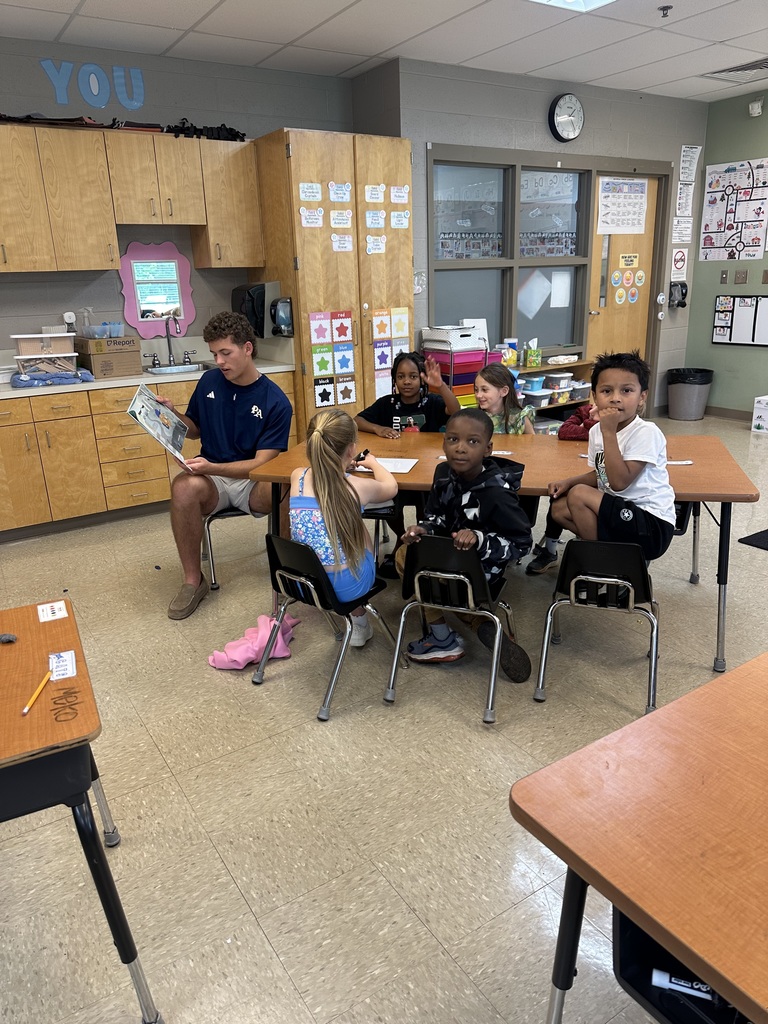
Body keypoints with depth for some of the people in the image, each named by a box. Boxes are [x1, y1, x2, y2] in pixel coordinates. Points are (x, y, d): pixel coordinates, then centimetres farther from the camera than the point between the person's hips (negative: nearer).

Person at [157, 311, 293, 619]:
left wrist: (211, 467, -27)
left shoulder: (275, 402, -9)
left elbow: (262, 463, -14)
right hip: (212, 479, 3)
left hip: (253, 481, -2)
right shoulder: (209, 382, 3)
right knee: (184, 487, -32)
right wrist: (172, 414, -2)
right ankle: (193, 580, -14)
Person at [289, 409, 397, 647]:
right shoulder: (357, 487, -14)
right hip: (346, 587, -3)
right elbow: (391, 487, 11)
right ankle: (358, 622, 37)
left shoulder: (297, 477, -6)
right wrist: (372, 463, 28)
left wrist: (339, 467, 33)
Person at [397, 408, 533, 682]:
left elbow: (521, 542, -22)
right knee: (405, 554, 6)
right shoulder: (444, 472, -8)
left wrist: (479, 538, -36)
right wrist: (423, 529, -18)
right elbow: (436, 515, 5)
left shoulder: (496, 492, -29)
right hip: (451, 551, 9)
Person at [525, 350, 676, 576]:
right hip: (621, 514, 8)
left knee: (579, 495, -20)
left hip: (652, 526, -8)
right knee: (559, 508, 1)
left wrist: (609, 432, -26)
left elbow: (619, 482, -27)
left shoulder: (646, 433, -19)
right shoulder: (597, 430, 4)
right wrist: (569, 482, 0)